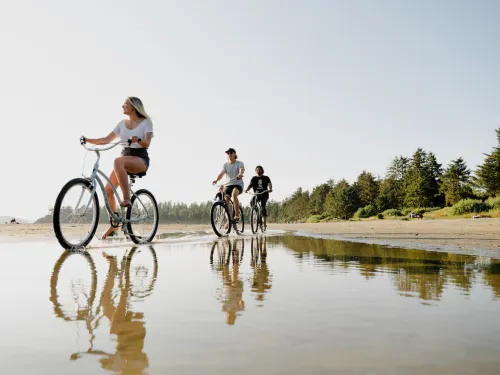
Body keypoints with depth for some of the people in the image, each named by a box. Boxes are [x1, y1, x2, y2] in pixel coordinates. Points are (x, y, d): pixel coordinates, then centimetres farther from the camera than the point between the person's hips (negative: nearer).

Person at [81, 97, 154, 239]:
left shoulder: (146, 122, -1)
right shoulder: (122, 123, 13)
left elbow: (147, 143, -15)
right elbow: (106, 140, 9)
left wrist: (138, 140, -36)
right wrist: (87, 139, -4)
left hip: (140, 159, -6)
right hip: (125, 159, 6)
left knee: (118, 161, -39)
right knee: (108, 190, -9)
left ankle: (126, 198, -35)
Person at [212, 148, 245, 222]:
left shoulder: (239, 163, 0)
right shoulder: (225, 165, 8)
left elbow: (241, 169, -22)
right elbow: (221, 173, -8)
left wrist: (240, 175, -47)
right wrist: (216, 180, -29)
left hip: (238, 184, -4)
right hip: (228, 184, 4)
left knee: (234, 194, -35)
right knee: (225, 200, -16)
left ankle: (237, 215, -26)